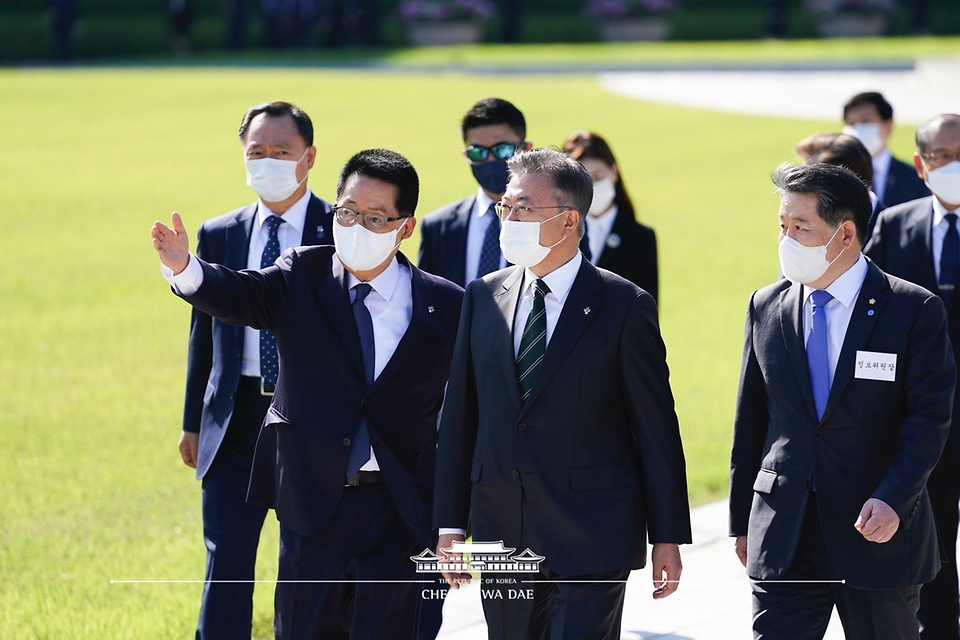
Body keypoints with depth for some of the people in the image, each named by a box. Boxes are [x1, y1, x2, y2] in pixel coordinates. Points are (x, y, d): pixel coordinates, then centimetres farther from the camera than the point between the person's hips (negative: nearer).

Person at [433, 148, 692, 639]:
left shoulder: (624, 306, -4)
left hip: (591, 540, -4)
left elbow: (656, 429, -3)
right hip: (501, 536, 4)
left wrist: (668, 538, -4)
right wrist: (450, 523, 7)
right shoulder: (483, 298, 9)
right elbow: (458, 417, 10)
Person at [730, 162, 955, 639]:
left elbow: (930, 417, -8)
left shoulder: (915, 311, -5)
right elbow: (751, 420, 11)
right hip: (783, 539, 3)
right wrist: (742, 523, 10)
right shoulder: (766, 308, 7)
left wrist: (892, 500, -20)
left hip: (877, 530, -2)